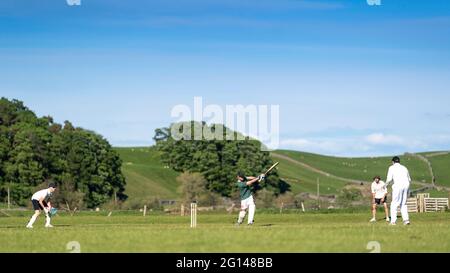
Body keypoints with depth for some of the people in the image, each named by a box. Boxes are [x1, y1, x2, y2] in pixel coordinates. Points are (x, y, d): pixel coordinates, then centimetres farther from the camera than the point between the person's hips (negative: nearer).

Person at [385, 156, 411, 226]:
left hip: (398, 186, -5)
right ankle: (406, 219, 1)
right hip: (406, 186, 5)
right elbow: (409, 180, 24)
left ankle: (393, 221, -5)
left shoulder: (392, 168, 7)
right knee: (403, 204, 13)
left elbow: (389, 179, -1)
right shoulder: (404, 168, 22)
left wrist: (386, 185, 18)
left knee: (394, 204, 1)